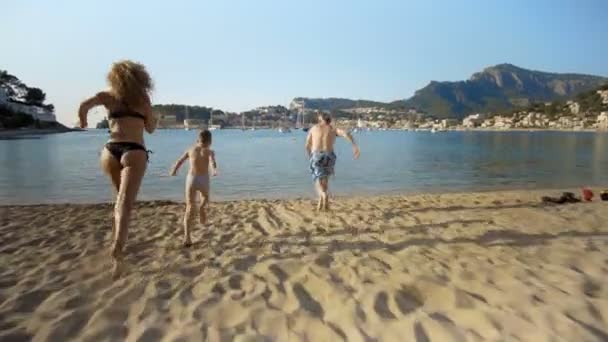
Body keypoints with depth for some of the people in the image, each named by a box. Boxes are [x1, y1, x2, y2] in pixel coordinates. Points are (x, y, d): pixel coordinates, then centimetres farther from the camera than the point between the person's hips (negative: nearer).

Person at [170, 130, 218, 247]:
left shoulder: (191, 149, 13)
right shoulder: (209, 151, 5)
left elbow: (179, 161, 25)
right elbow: (212, 161, -18)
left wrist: (174, 170, 45)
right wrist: (215, 170, -38)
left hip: (191, 178, 1)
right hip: (203, 179, -1)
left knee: (190, 208, 3)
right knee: (205, 197, 33)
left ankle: (187, 235, -11)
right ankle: (202, 207, 1)